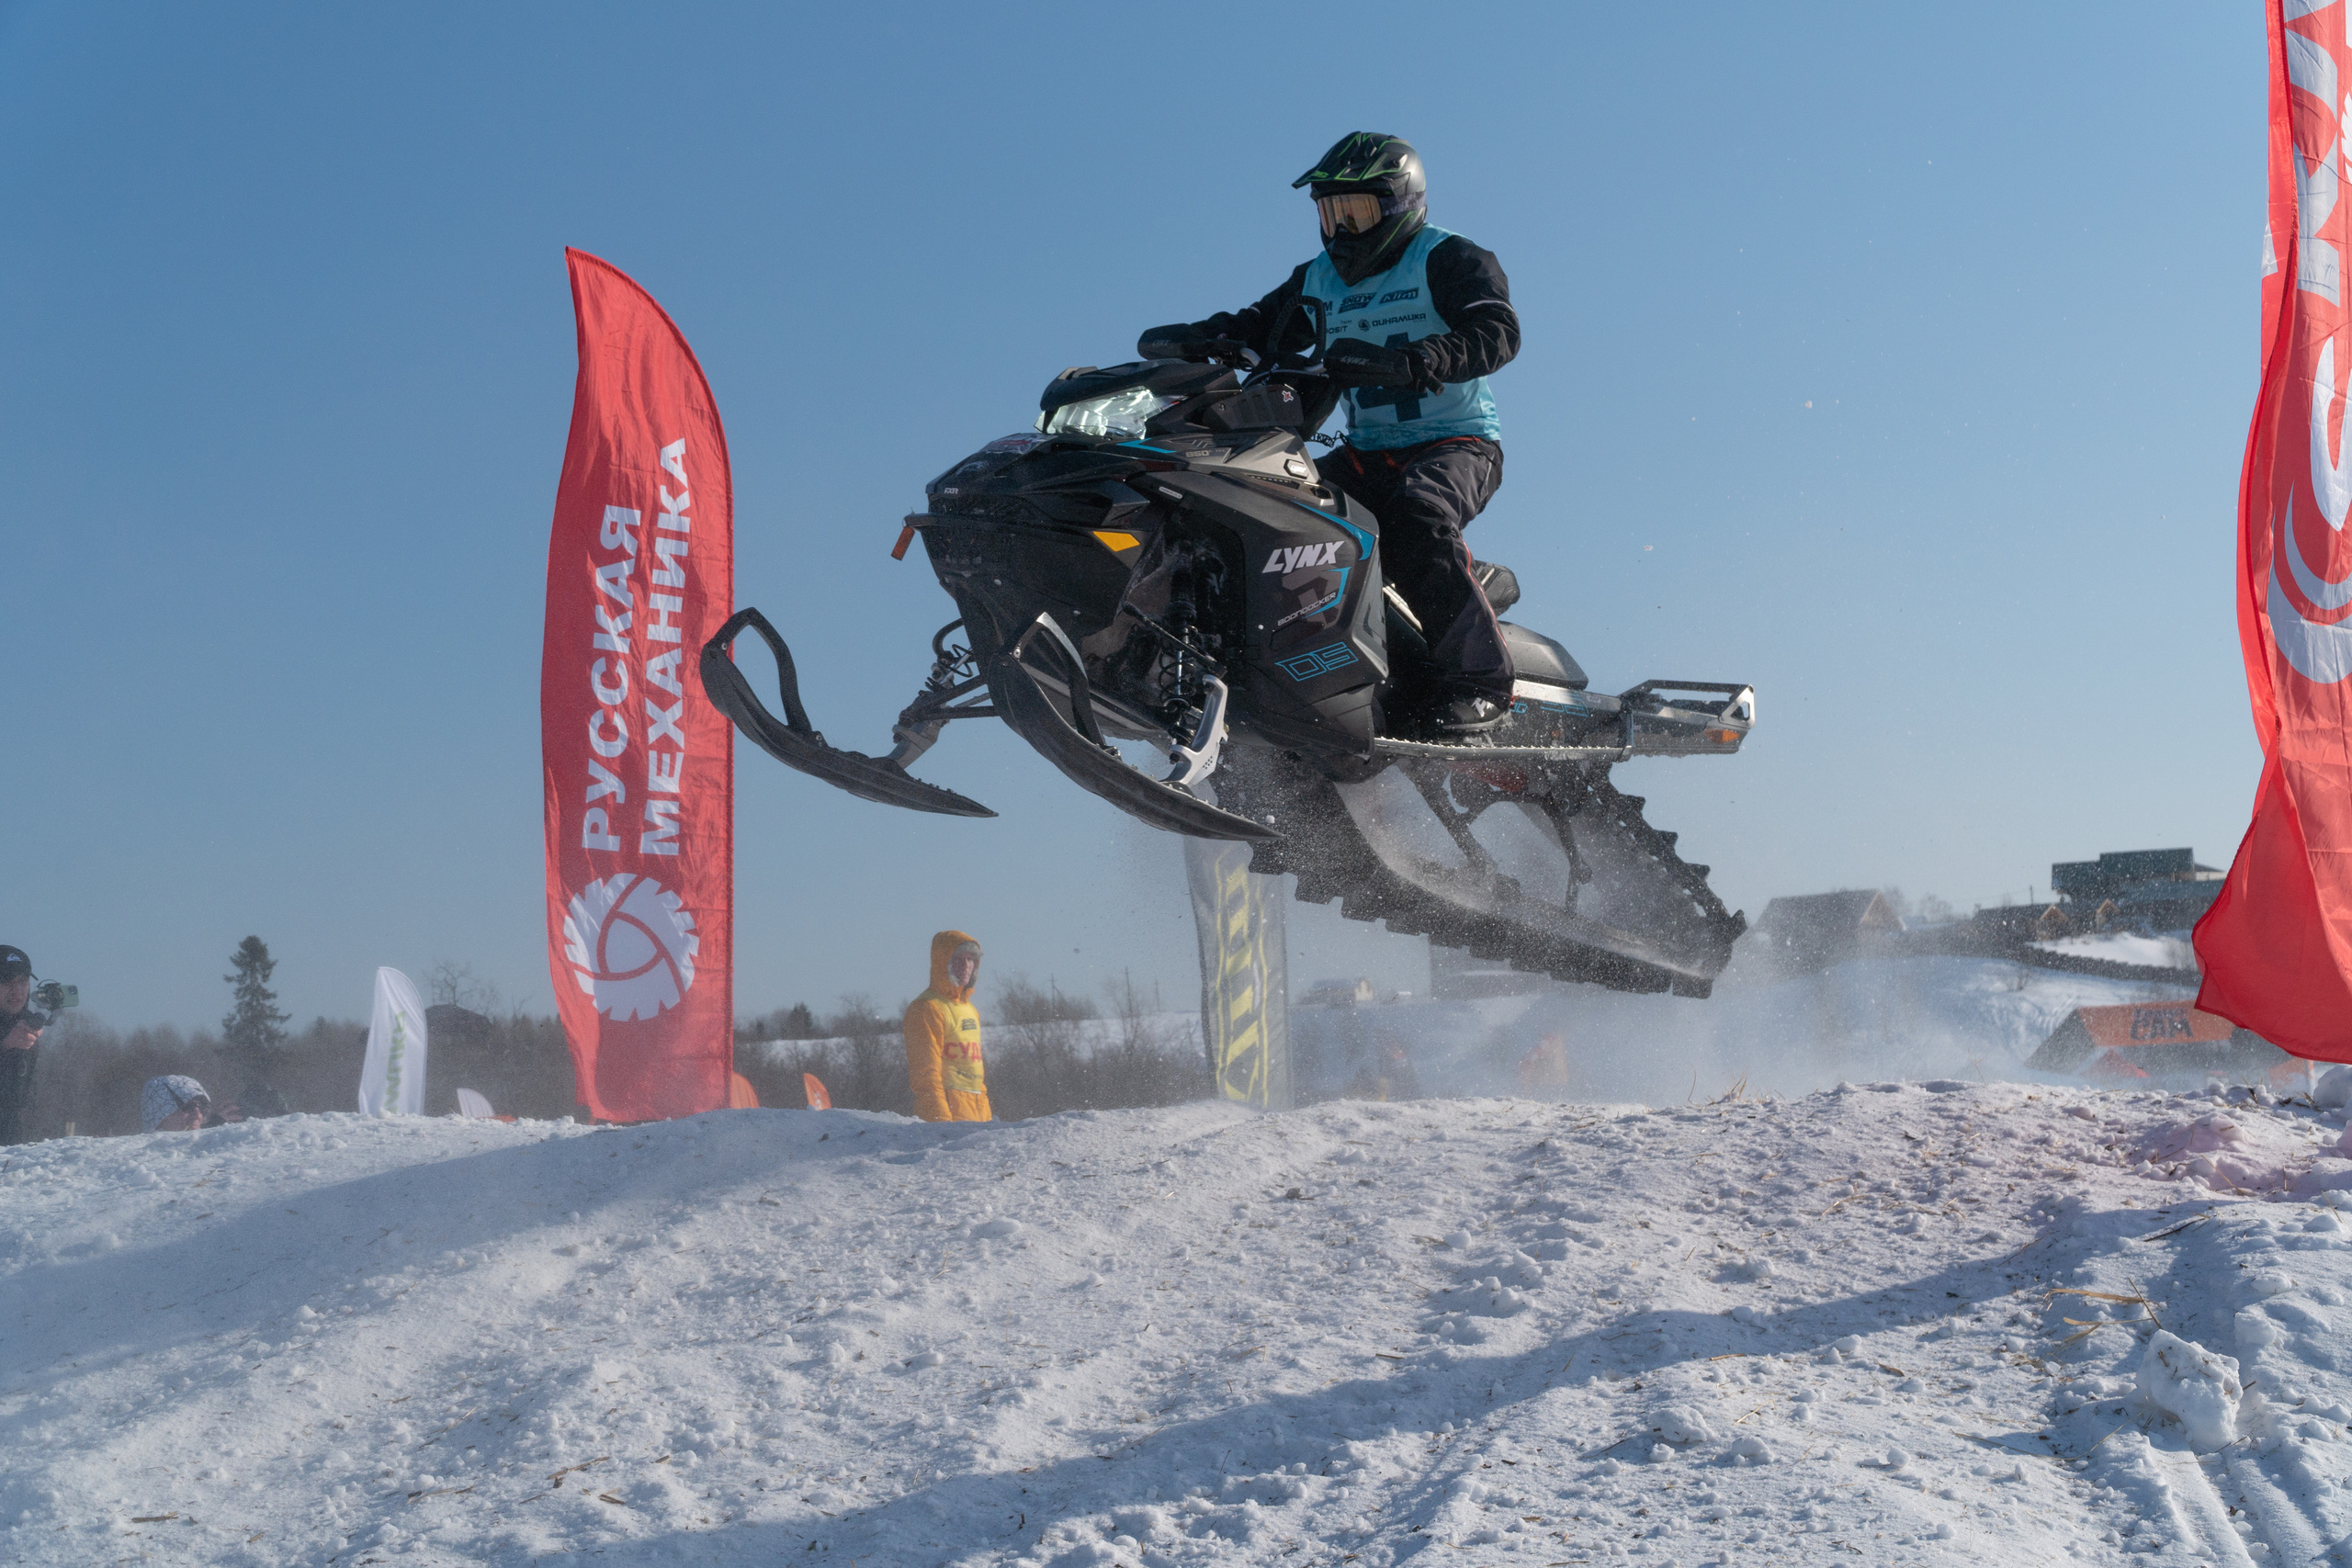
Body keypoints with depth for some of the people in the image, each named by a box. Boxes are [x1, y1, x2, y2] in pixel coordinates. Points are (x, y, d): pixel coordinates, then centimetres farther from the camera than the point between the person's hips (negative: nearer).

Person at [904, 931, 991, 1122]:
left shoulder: (970, 1010, 21)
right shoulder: (928, 1009, -6)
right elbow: (926, 1075, -12)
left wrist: (987, 1116, 20)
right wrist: (941, 1121, -19)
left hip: (976, 1115, 8)